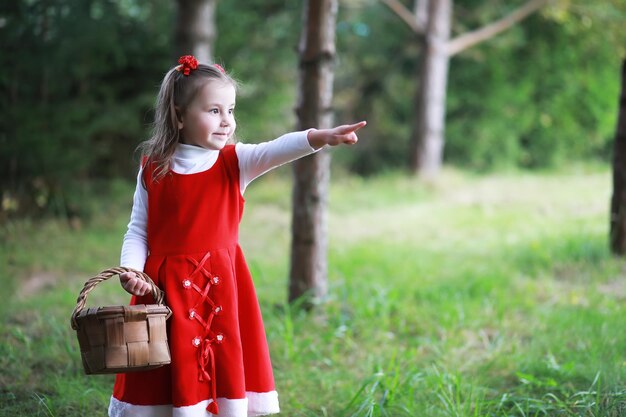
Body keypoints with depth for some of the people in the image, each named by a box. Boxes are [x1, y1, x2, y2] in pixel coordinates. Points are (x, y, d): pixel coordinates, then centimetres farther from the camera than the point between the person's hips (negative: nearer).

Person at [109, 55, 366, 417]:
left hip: (221, 289, 0)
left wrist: (319, 138, -39)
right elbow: (138, 231, 3)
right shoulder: (153, 170, 1)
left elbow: (276, 150, -20)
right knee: (163, 383, 6)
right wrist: (131, 270, -15)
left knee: (227, 376, 2)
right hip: (166, 289, 0)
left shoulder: (236, 163, -1)